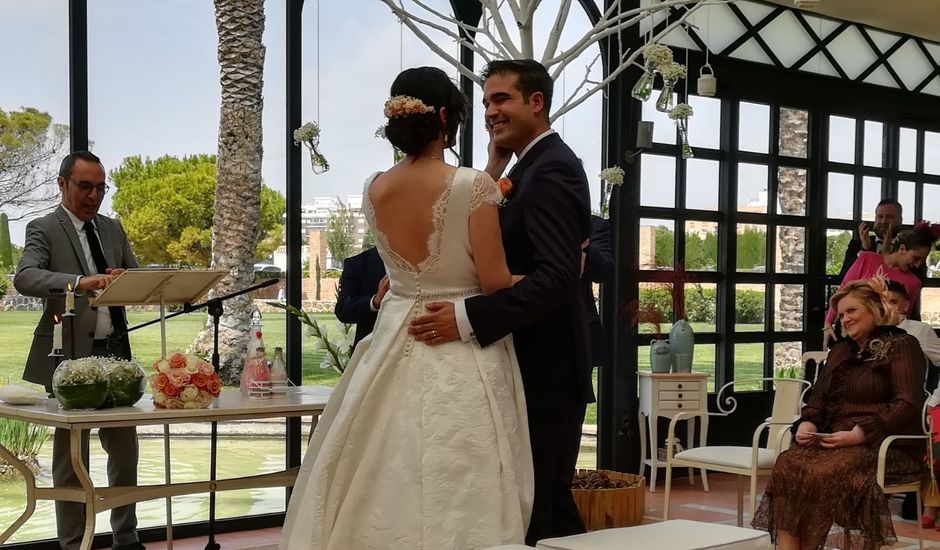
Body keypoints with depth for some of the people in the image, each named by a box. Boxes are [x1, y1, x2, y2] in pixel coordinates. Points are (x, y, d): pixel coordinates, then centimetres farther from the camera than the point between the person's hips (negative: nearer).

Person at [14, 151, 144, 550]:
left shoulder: (113, 229, 15)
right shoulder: (44, 229, -3)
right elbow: (24, 277, -20)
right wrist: (79, 283, -36)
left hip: (115, 352, 5)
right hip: (70, 354, -5)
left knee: (125, 448, 10)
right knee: (71, 455, 3)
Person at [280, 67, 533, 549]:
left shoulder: (374, 190, 3)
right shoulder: (473, 185, -13)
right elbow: (493, 280, -12)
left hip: (395, 347, 5)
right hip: (462, 354, -5)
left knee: (387, 486, 12)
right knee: (455, 491, 2)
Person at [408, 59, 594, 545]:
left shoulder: (550, 169, -15)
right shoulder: (536, 165, 16)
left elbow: (559, 275, -27)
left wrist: (469, 318, -33)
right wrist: (495, 171, 1)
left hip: (546, 371, -10)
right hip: (537, 366, 10)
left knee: (532, 510, -4)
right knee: (549, 502, 17)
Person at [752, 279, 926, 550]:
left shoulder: (902, 345, 1)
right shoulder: (841, 350, 24)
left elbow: (907, 404, -11)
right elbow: (820, 398, 22)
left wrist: (859, 434, -21)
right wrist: (807, 424, -2)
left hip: (886, 446, -6)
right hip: (833, 441, 6)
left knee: (824, 473, -34)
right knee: (787, 464, -26)